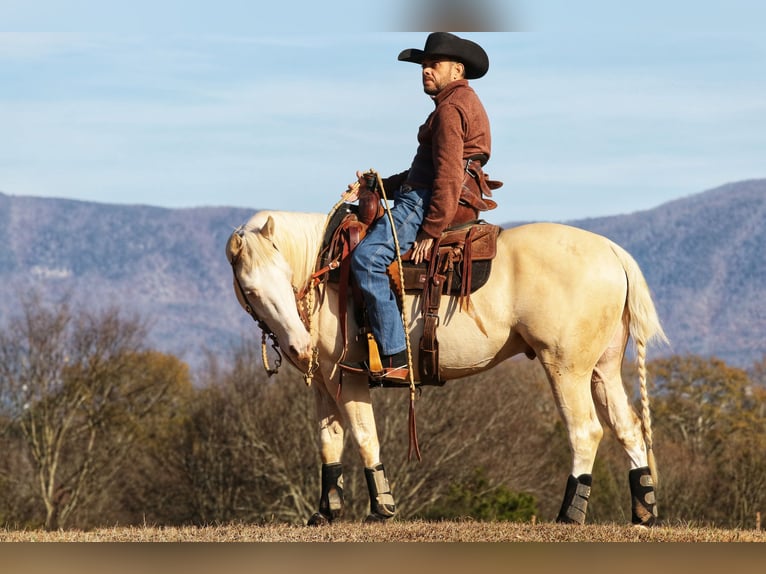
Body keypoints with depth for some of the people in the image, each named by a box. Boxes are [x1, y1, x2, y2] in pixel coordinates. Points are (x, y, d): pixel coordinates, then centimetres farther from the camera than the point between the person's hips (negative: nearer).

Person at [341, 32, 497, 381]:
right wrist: (377, 187, 18)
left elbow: (447, 175, -21)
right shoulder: (465, 104, 24)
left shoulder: (451, 108, -11)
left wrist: (430, 232, -25)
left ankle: (394, 358, -30)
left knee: (367, 258, -25)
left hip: (428, 203, -12)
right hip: (422, 197, 12)